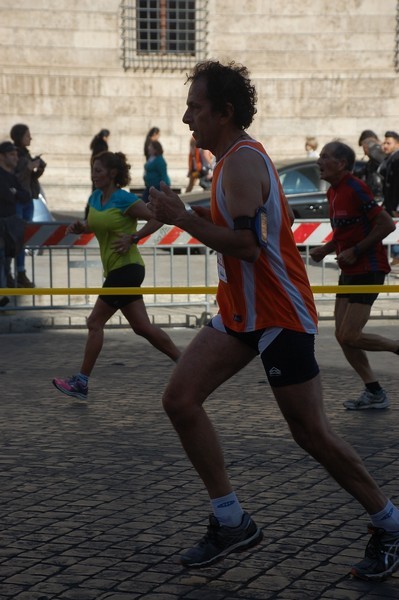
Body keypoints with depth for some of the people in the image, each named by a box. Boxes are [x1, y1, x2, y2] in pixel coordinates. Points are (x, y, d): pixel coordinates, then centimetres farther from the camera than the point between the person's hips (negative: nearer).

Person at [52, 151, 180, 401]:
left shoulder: (124, 199, -13)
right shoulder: (95, 197, 11)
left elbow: (157, 219, -12)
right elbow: (95, 224, 26)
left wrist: (132, 238, -19)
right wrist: (80, 227, 5)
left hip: (126, 267, -9)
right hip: (116, 269, 9)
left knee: (95, 323, -7)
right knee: (142, 327, 10)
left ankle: (81, 382, -1)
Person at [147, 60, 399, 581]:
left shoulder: (243, 162, -19)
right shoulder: (235, 159, 13)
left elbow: (248, 244, -29)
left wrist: (182, 217, -20)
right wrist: (194, 216, 12)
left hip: (280, 316, -10)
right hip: (242, 313, 10)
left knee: (311, 432, -3)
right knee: (180, 399, -3)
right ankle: (232, 522, 4)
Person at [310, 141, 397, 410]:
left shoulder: (355, 188, -16)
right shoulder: (333, 193, 11)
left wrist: (355, 251, -19)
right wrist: (325, 249, 7)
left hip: (368, 270, -9)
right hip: (349, 271, 9)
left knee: (350, 336, -12)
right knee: (343, 335, 5)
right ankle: (374, 392, 12)